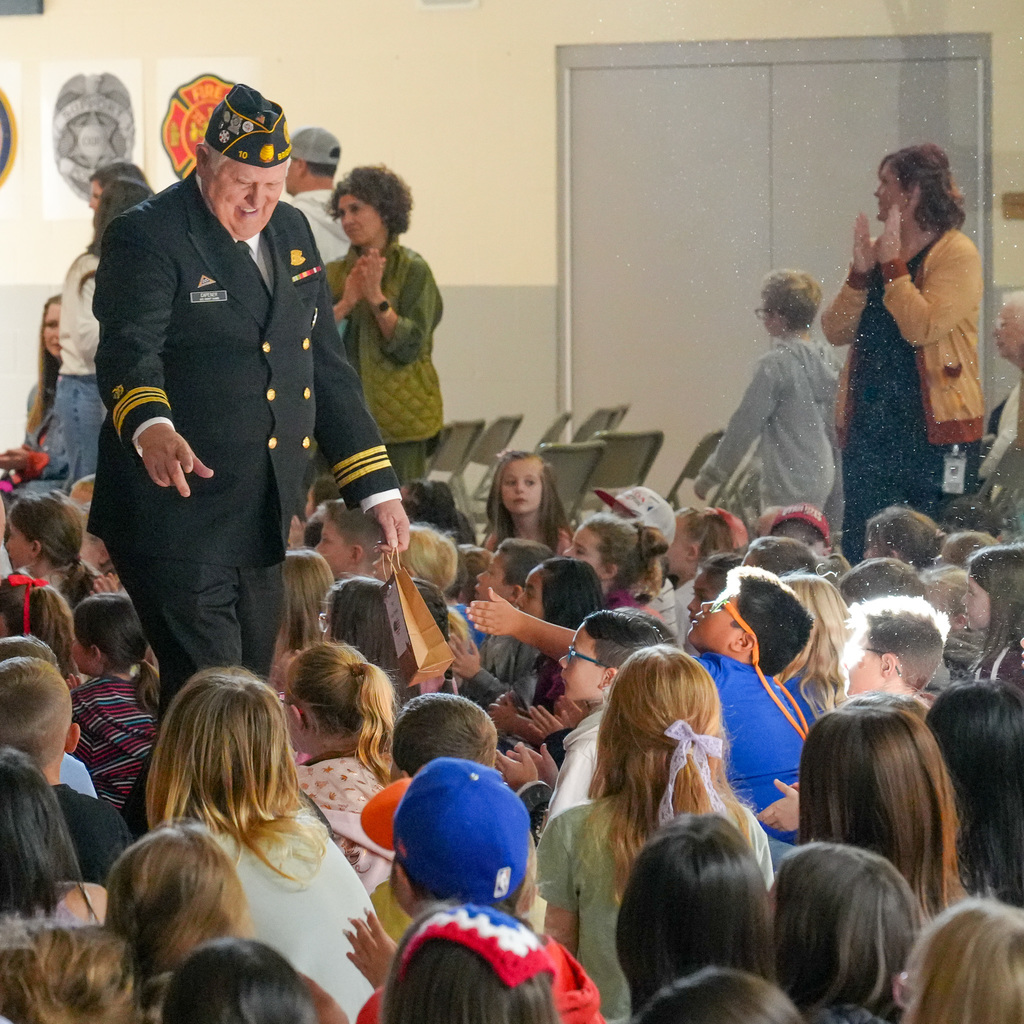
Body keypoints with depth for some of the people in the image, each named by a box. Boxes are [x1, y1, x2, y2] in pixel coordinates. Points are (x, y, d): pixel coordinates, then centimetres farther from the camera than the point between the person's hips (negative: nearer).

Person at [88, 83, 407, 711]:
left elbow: (326, 369, 19)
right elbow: (128, 352, -25)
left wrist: (379, 488, 16)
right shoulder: (149, 237, -10)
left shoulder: (291, 232, 14)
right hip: (179, 517, -8)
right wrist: (152, 429, -47)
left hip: (266, 520, 8)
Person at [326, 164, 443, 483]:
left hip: (397, 416, -4)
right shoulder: (335, 273, 11)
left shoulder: (412, 269, -2)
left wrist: (377, 298, -19)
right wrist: (346, 303, -12)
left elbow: (409, 346, -9)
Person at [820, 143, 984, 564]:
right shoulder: (876, 250, 14)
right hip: (869, 424, 7)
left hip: (936, 427, -7)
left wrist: (892, 265, -15)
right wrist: (860, 272, -6)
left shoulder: (957, 254, -6)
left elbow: (922, 328, -21)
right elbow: (836, 332, 7)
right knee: (860, 548, 6)